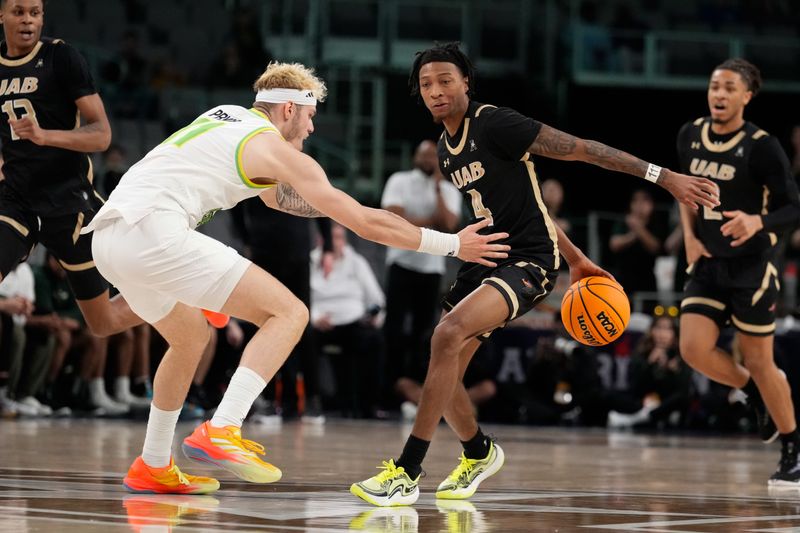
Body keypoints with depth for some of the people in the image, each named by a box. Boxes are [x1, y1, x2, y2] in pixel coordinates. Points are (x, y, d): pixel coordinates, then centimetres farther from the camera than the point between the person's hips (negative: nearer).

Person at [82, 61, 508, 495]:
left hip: (107, 236, 9)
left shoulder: (225, 117, 26)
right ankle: (219, 433, -20)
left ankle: (152, 469, 33)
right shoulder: (277, 150, 2)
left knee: (191, 337, 30)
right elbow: (366, 223, 2)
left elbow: (274, 196, 43)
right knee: (288, 313, -7)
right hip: (154, 231, -9)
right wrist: (453, 245, 9)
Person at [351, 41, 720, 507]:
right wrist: (576, 258, 25)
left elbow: (581, 149, -15)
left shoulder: (494, 124, -14)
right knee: (442, 372, 8)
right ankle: (479, 454, 38)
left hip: (527, 262, -9)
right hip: (485, 260, 9)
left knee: (448, 334, -28)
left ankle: (407, 473, -25)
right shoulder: (446, 150, 11)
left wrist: (663, 177, -19)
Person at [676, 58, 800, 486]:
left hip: (751, 267, -5)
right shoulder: (690, 136, 2)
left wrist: (758, 222, -32)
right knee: (694, 350, -10)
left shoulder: (761, 146, -15)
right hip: (707, 263, 5)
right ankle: (758, 393, 19)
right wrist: (689, 236, 5)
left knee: (759, 362, 1)